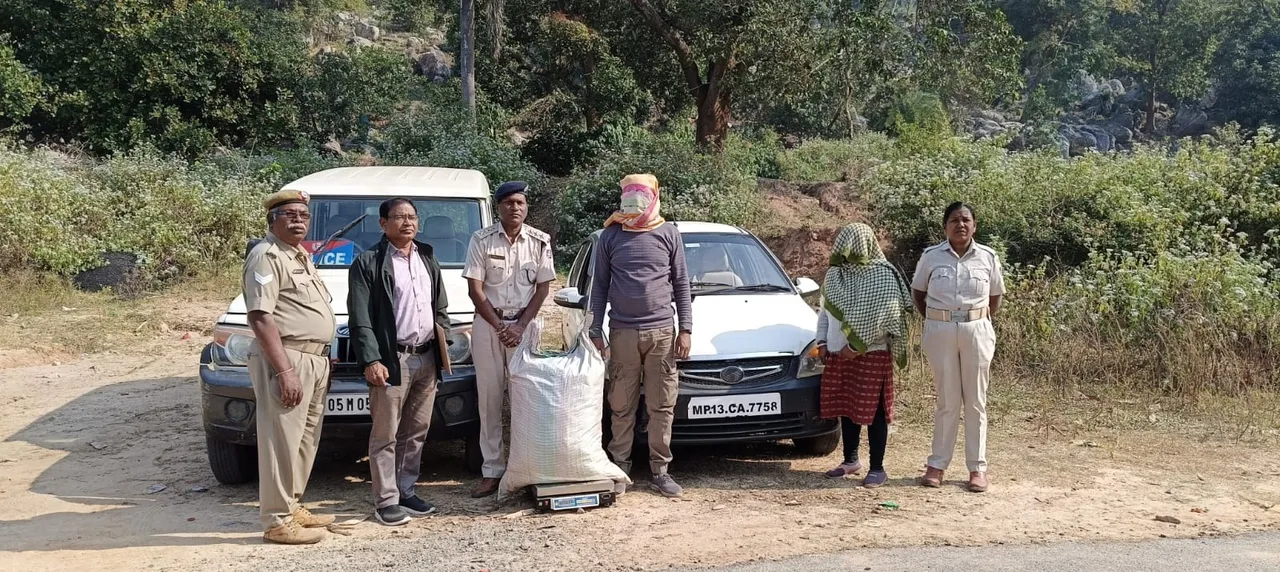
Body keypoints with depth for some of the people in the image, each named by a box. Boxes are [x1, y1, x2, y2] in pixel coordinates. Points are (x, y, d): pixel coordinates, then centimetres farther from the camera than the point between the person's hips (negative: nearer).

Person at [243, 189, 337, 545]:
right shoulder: (266, 256, -10)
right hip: (285, 359, -10)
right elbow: (260, 317, -19)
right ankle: (278, 521, -1)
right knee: (282, 442, -6)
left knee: (304, 441, 15)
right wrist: (285, 371, -24)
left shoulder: (302, 255, 19)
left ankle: (293, 507, 26)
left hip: (315, 360, 10)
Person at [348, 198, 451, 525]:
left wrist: (443, 338, 8)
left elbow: (441, 307, 22)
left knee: (416, 432, 12)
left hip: (427, 359, 6)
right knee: (385, 435, -1)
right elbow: (360, 318, -9)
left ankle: (406, 492, 23)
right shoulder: (368, 263, -4)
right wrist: (370, 360, -17)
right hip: (392, 360, -6)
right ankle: (386, 502, 5)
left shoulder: (428, 259, 16)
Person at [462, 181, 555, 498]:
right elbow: (475, 289, -4)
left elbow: (543, 288, 2)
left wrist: (521, 326, -8)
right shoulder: (481, 240, -3)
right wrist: (500, 327, -9)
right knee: (489, 398, 1)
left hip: (525, 323, 1)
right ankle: (492, 470, 6)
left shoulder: (540, 242, 1)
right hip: (487, 323, -1)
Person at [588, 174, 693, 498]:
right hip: (622, 334, 0)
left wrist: (685, 329, 1)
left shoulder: (668, 234, 5)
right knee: (622, 406, 3)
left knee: (662, 405, 2)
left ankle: (660, 470, 11)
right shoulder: (611, 236, 6)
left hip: (661, 332, 0)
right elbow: (600, 286, 9)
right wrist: (595, 331, 3)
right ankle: (620, 467, 12)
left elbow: (681, 284, 8)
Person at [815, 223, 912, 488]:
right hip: (838, 354, 6)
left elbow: (884, 317, -17)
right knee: (846, 408, 12)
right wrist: (822, 341, 5)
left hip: (871, 354, -6)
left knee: (872, 410, -1)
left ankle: (877, 468, 7)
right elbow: (825, 311, 17)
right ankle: (850, 460, 25)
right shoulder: (834, 273, 8)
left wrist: (856, 346, -17)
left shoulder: (883, 275, -11)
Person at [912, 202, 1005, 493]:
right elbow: (917, 291, 11)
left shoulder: (988, 257, 1)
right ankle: (937, 464, 15)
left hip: (977, 332, 1)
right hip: (940, 332, 0)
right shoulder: (931, 256, -1)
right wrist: (934, 319, 4)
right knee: (947, 401, 4)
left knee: (976, 402, 6)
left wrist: (981, 321, 3)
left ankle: (977, 467, 13)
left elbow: (996, 295, 12)